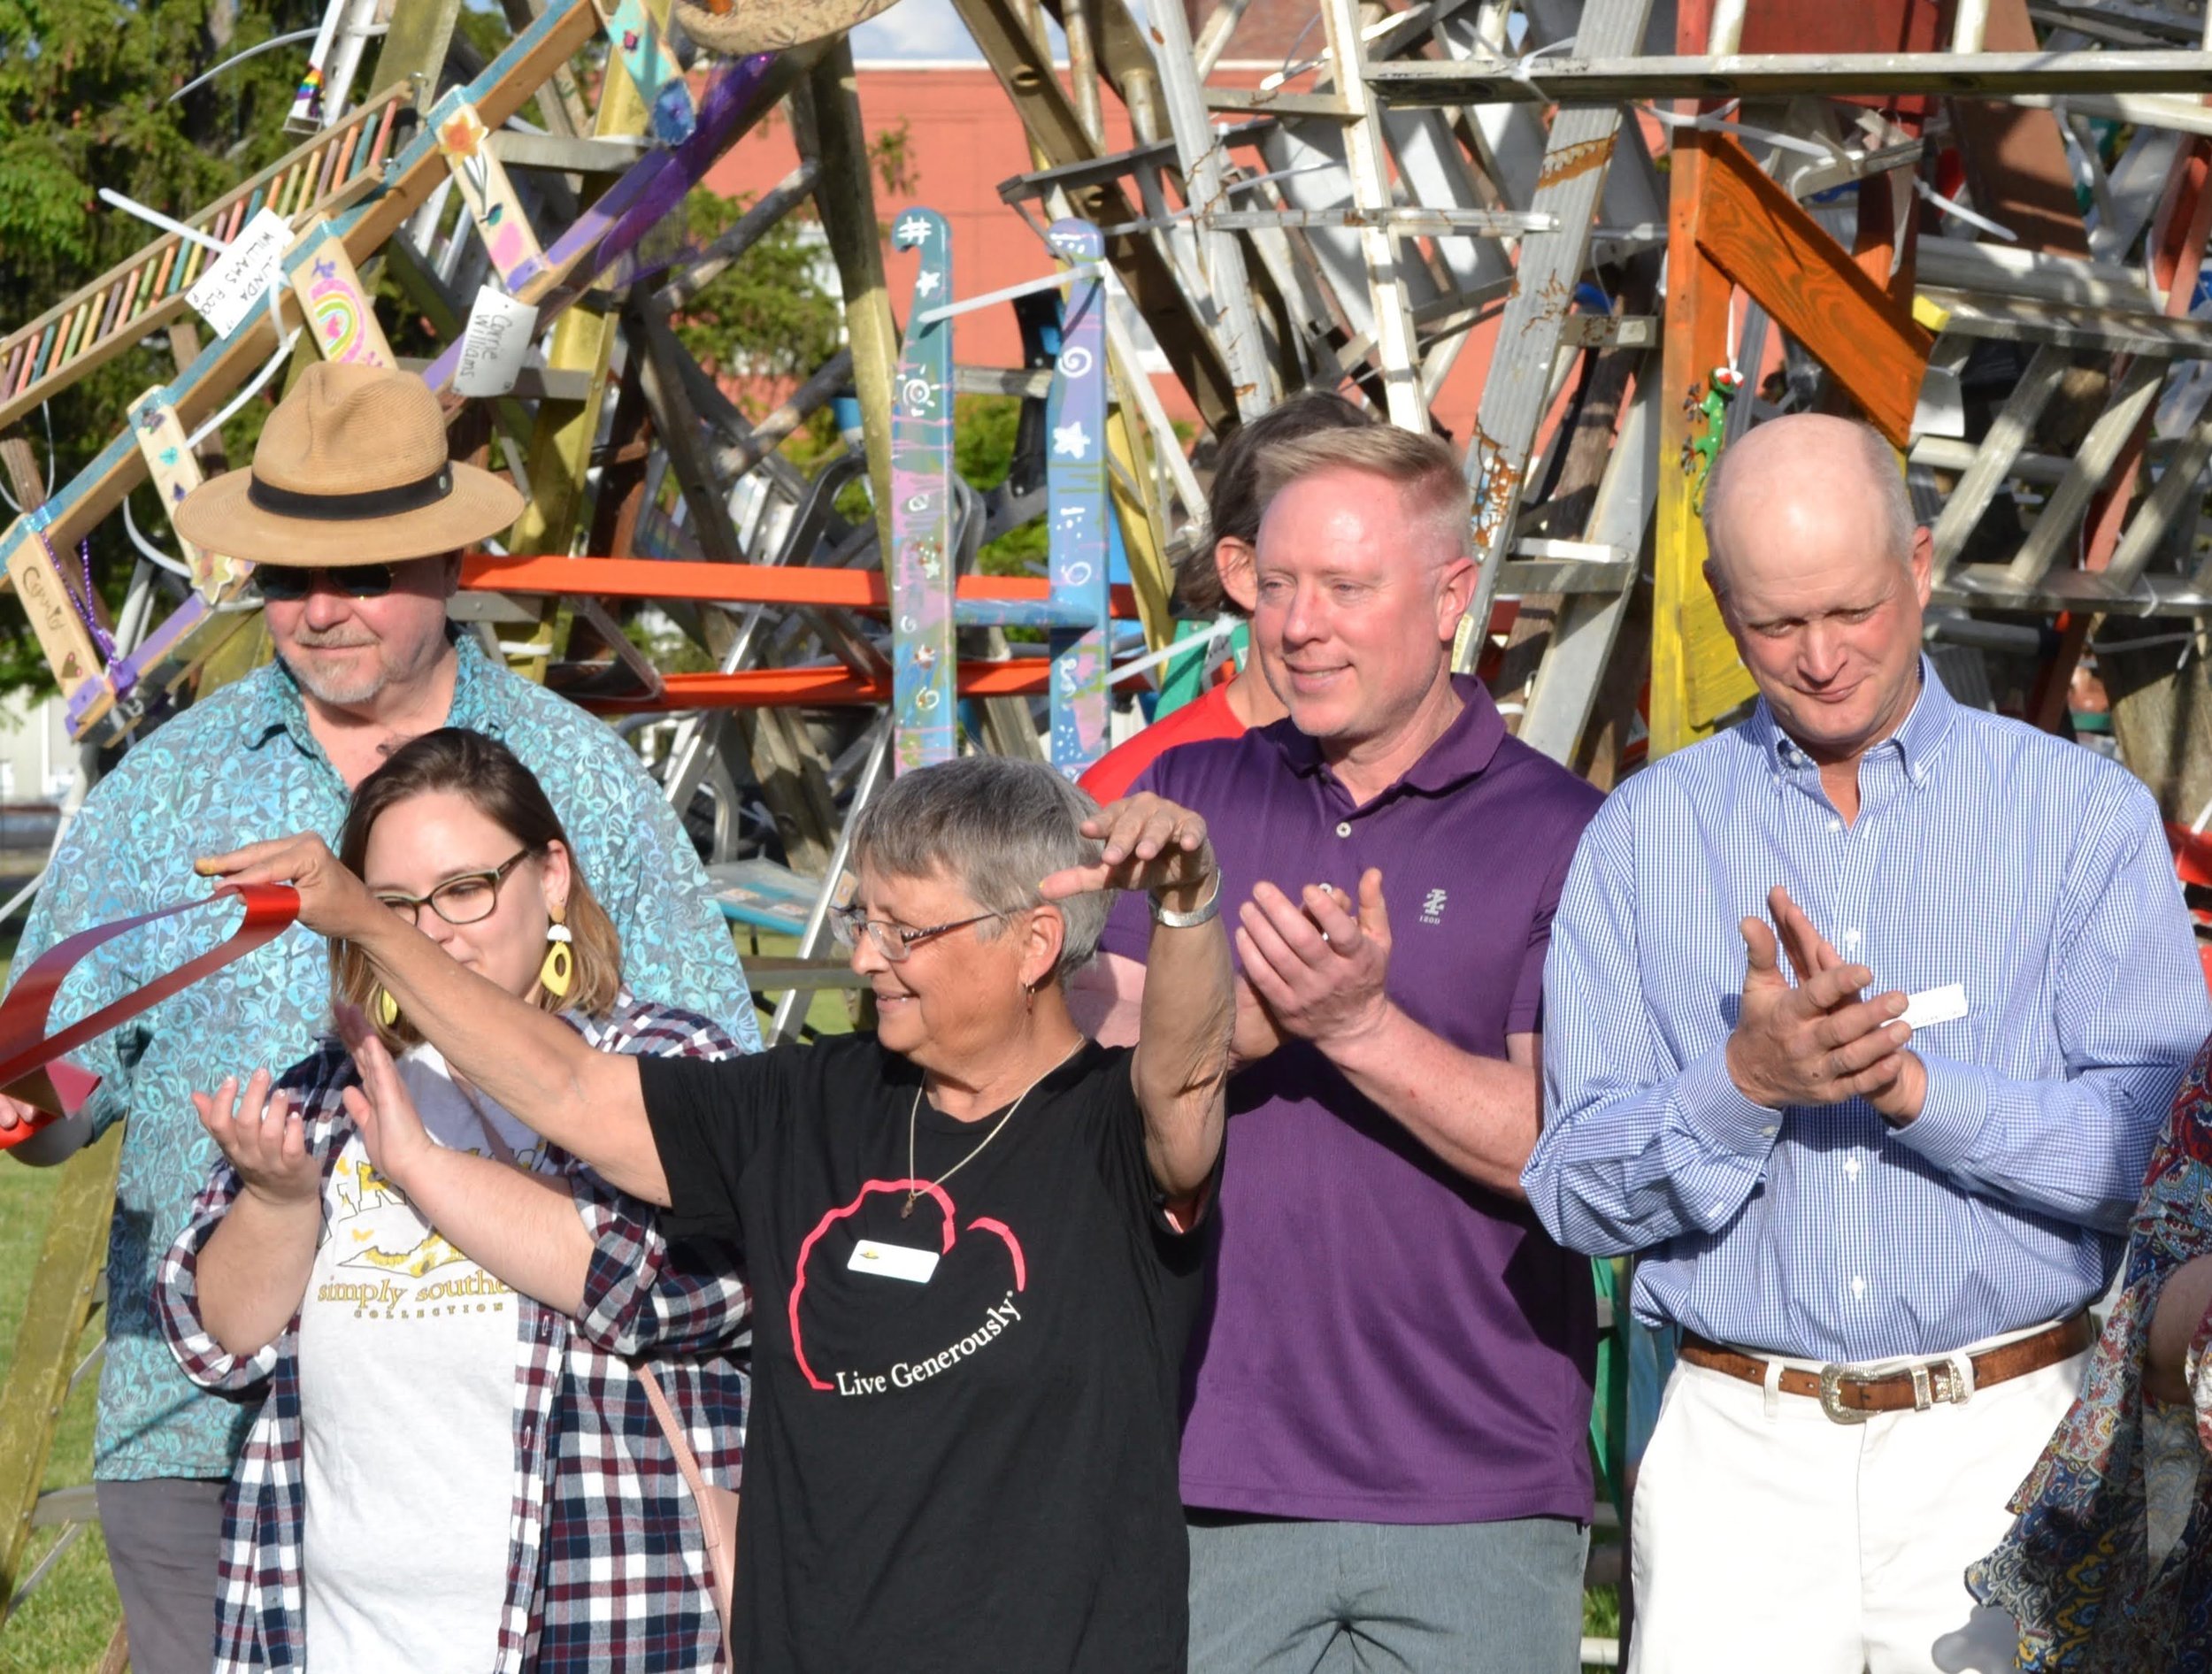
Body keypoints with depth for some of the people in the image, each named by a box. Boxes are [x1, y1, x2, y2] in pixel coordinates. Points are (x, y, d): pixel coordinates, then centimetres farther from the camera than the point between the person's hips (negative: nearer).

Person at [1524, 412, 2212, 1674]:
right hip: (1742, 1458, 1)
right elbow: (1577, 1192, 2)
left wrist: (1913, 1084, -18)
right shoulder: (1644, 835, 8)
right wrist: (1743, 1083, -16)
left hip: (2008, 1442, -1)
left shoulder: (2088, 815, 3)